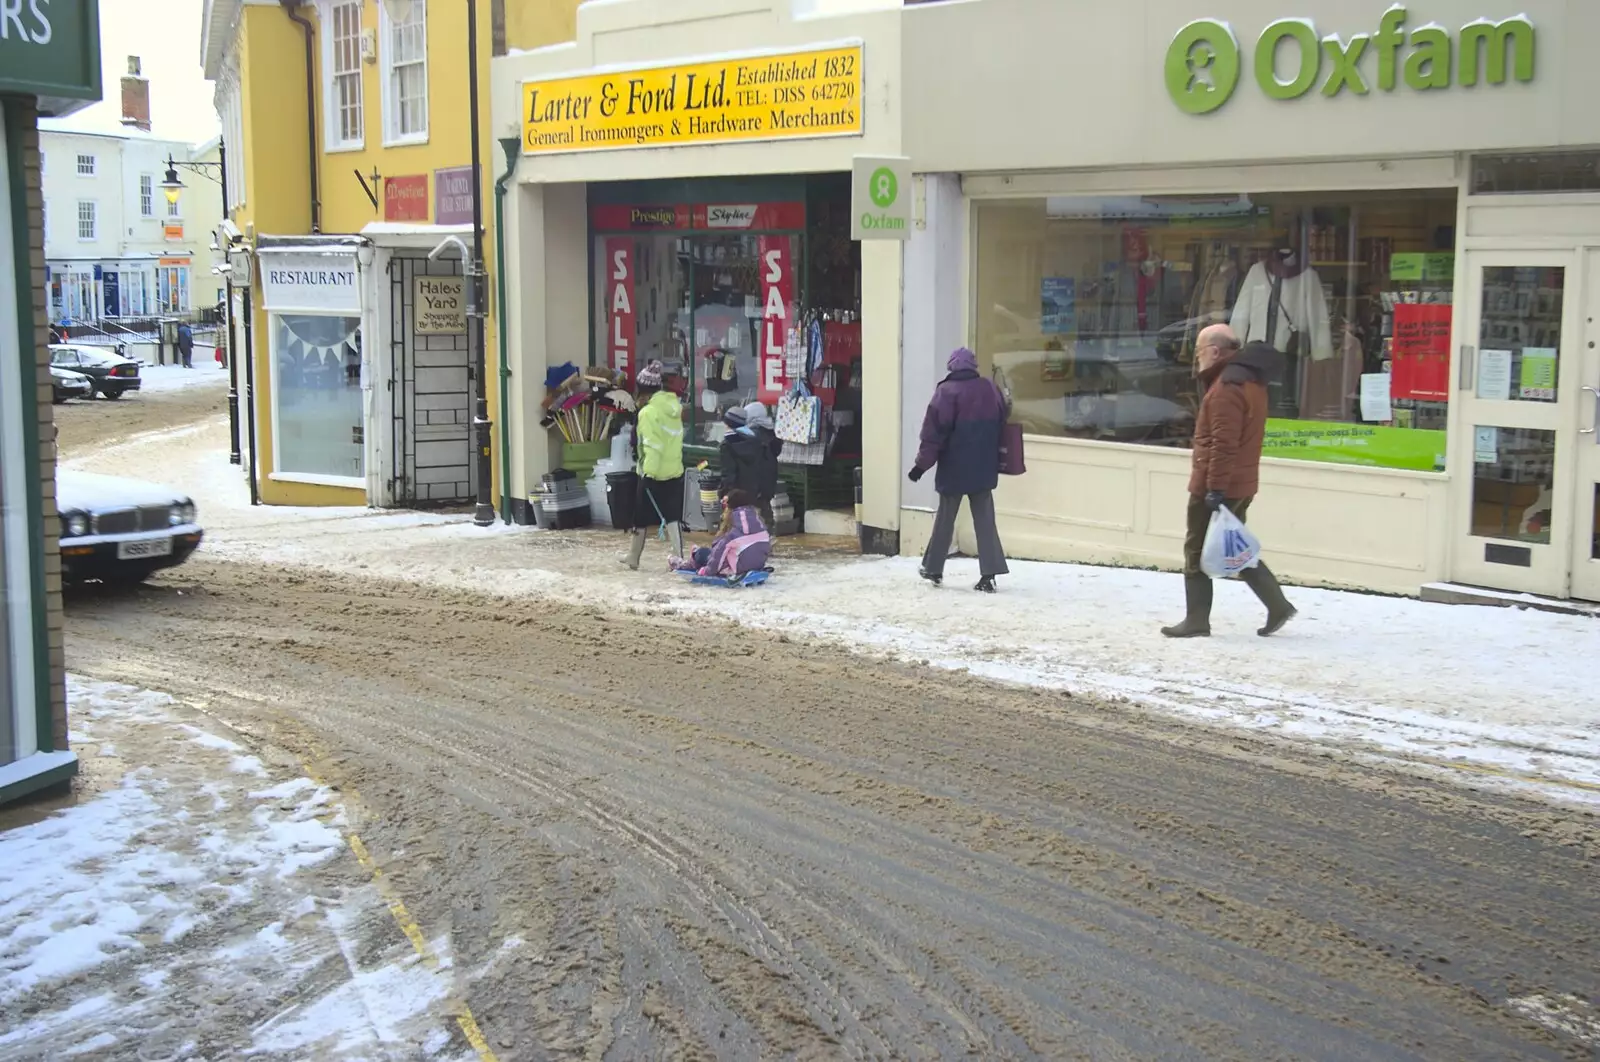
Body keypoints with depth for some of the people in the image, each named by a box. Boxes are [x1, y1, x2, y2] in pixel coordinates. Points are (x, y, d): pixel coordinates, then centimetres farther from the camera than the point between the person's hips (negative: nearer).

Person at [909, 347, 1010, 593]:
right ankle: (989, 574, -2)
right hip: (984, 469, 3)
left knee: (945, 518, 10)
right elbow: (1001, 424, 13)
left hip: (954, 470, -3)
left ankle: (933, 568, 20)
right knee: (985, 520, 5)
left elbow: (934, 432, -13)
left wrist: (923, 463, -7)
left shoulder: (947, 391, -11)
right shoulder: (991, 389, 4)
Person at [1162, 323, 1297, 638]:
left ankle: (1197, 621, 7)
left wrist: (1215, 487, -25)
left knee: (1197, 551, 1)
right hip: (1240, 485, 10)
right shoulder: (1250, 380, 14)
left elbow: (1224, 443, -25)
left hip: (1215, 487, -10)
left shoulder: (1227, 386, -19)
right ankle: (1278, 606, 15)